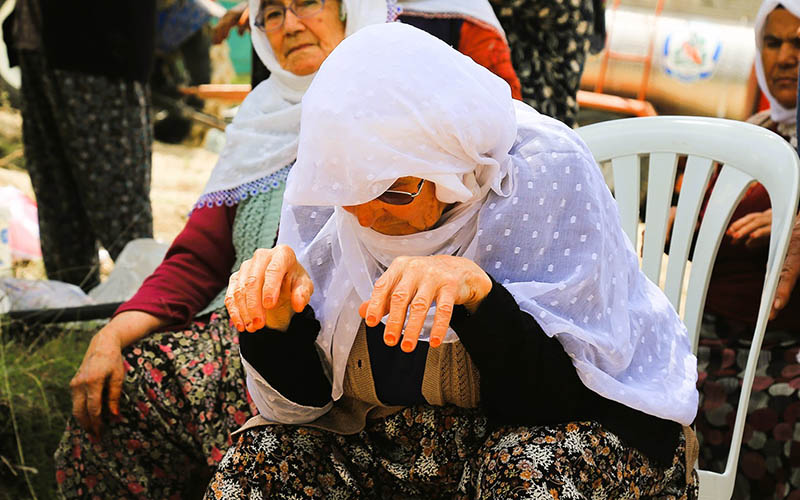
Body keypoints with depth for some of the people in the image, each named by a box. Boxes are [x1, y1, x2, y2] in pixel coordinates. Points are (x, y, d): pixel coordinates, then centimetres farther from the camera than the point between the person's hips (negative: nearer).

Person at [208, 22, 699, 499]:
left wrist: (478, 292, -40)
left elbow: (564, 394, -24)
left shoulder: (546, 172, -22)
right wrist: (279, 317, -29)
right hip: (381, 444, 3)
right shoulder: (326, 184, -11)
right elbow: (303, 399, -8)